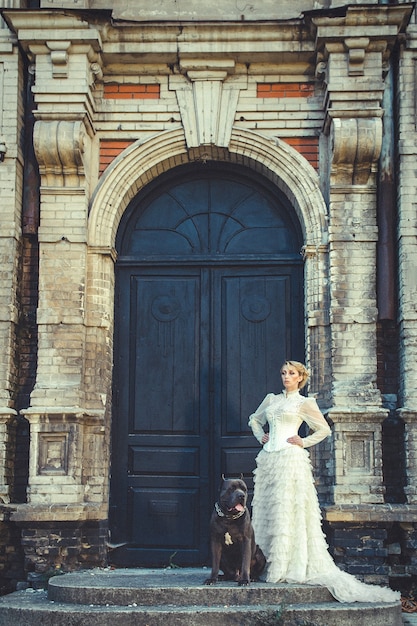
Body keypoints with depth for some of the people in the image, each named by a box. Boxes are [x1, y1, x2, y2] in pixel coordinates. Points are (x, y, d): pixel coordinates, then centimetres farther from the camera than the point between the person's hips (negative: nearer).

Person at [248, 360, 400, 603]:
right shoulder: (272, 399, 17)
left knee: (288, 511, -9)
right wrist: (261, 436, 14)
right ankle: (269, 564, 8)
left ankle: (288, 567, -6)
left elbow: (324, 430, 3)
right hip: (268, 459, 6)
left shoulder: (305, 403, 3)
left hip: (291, 459, -5)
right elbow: (254, 419, 30)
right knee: (266, 511, 3)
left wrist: (303, 442, -3)